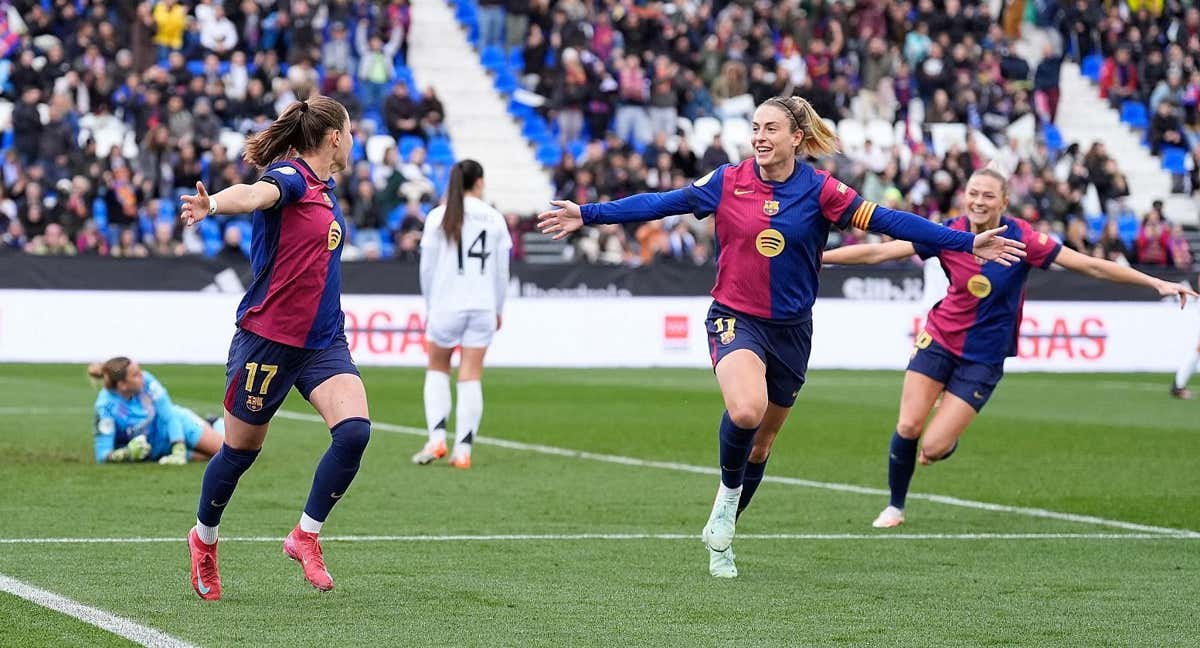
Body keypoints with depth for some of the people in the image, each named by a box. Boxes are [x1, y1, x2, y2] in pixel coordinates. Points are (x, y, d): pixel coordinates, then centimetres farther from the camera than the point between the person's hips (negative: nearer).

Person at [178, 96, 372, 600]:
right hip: (268, 337, -7)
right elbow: (254, 194, -38)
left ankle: (305, 535, -1)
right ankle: (204, 539, 33)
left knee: (354, 430, -17)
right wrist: (210, 204, -56)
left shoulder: (324, 193, 12)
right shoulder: (289, 176, -13)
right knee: (240, 449, 7)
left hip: (323, 341, 7)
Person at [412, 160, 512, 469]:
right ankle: (463, 450, 0)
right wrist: (498, 309, 20)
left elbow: (427, 267, 1)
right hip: (482, 306, 1)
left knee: (437, 369, 15)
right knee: (471, 378, 2)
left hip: (446, 305, -1)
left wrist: (429, 306, 13)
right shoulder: (495, 219, 3)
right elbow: (502, 271, 8)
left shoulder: (438, 217, -2)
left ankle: (437, 438, 1)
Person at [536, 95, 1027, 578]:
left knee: (761, 441, 13)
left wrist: (969, 243, -14)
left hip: (790, 329, 2)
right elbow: (660, 203, -1)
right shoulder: (727, 182, -4)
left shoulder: (820, 190, -6)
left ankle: (720, 534, 34)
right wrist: (589, 214, -6)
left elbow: (888, 221, -8)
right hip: (735, 318, -2)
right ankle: (728, 492, -2)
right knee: (746, 411, -31)